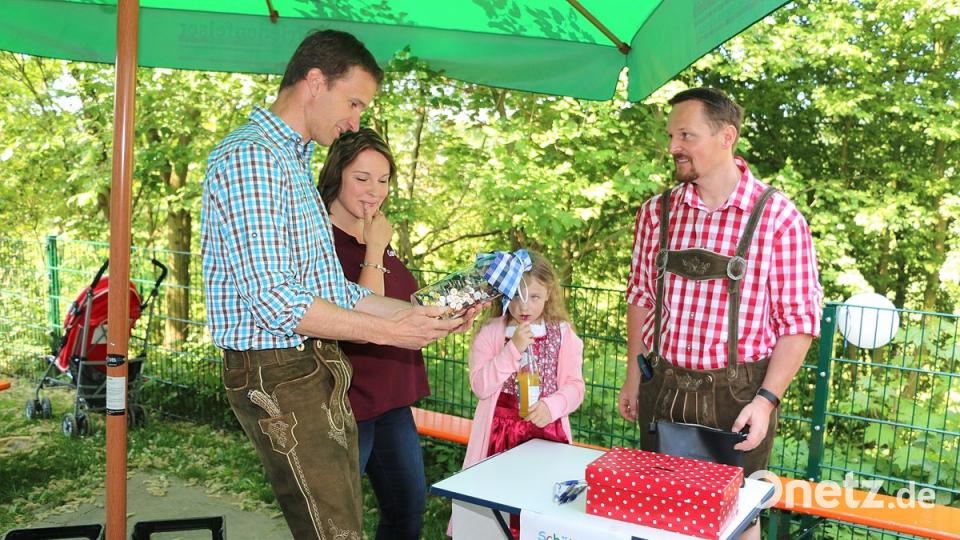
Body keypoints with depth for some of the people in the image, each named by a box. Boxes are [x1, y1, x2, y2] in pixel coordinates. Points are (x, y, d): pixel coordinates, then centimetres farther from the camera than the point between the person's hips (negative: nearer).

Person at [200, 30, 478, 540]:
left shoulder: (294, 162, 18)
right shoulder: (248, 158, -14)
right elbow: (275, 301, -22)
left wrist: (422, 312, 9)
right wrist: (389, 332, -17)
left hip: (321, 373, 10)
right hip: (280, 376, -10)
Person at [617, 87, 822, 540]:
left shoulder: (777, 217, -11)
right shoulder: (656, 213, 2)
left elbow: (799, 322, -9)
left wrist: (766, 400, -15)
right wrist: (633, 378, 9)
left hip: (737, 395, -3)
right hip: (661, 390, 4)